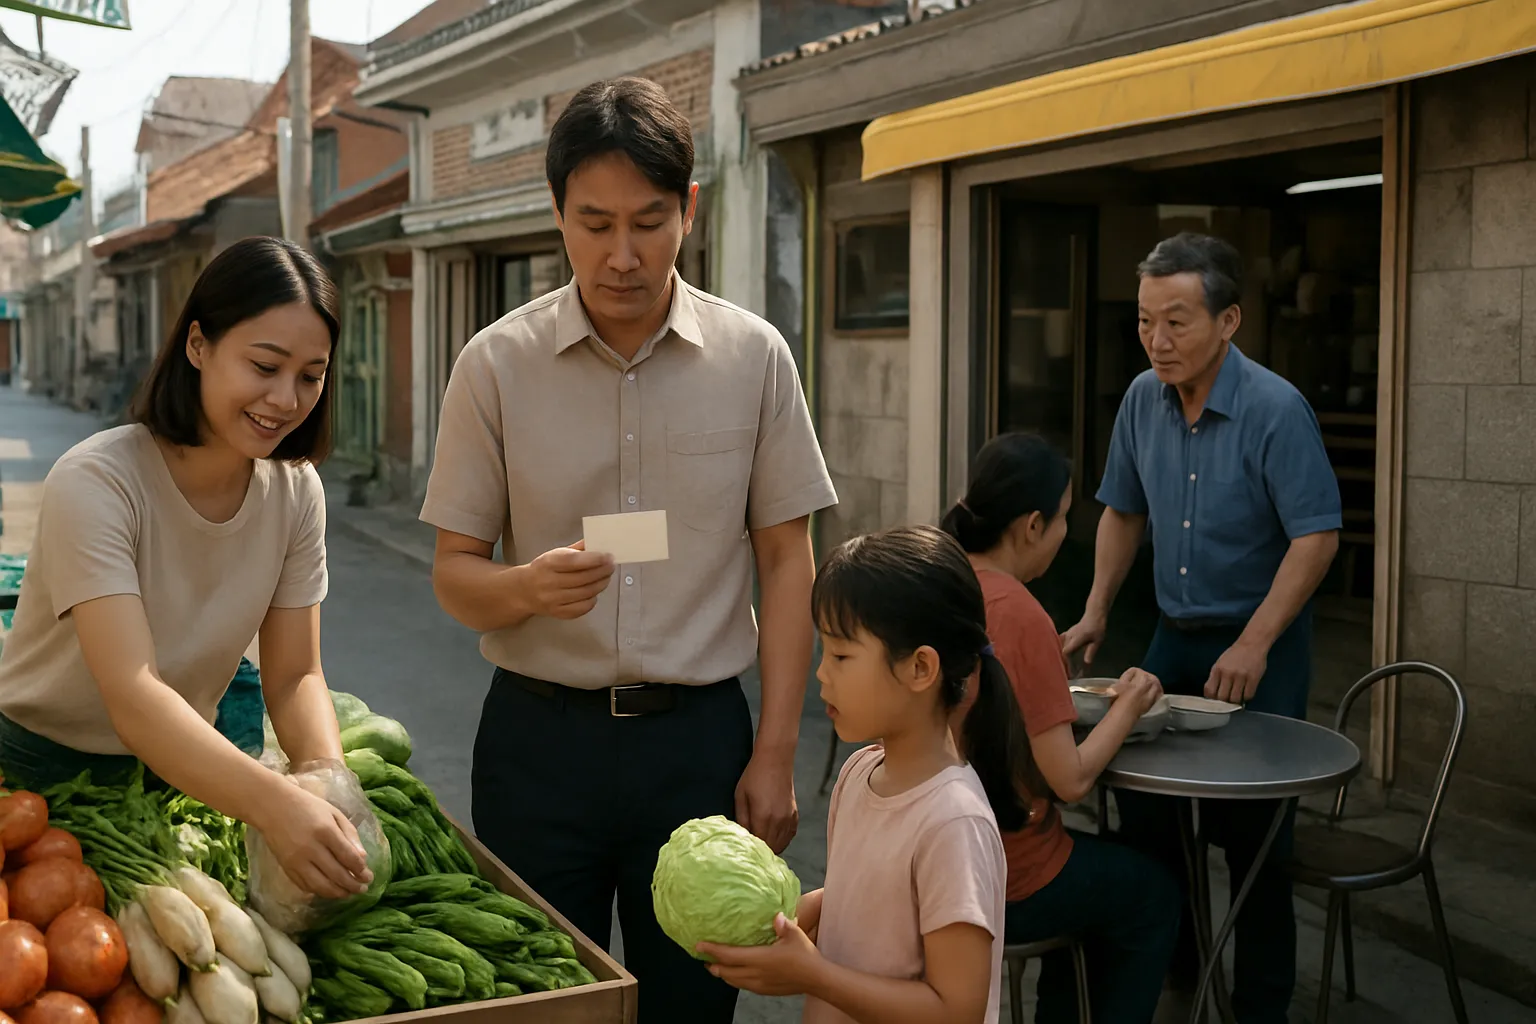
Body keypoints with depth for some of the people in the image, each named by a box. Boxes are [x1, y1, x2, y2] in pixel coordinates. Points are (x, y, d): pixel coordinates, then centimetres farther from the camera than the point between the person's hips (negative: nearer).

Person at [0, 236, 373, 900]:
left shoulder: (295, 491, -8)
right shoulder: (96, 483, -25)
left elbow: (294, 677, -8)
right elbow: (134, 697, -35)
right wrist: (275, 805, -50)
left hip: (182, 769, 4)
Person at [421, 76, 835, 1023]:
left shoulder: (754, 357, -2)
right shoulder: (497, 363, -3)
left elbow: (787, 560, 2)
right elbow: (454, 573, 0)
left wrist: (775, 754, -2)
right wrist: (527, 587, -24)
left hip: (699, 734, 1)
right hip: (541, 732, 0)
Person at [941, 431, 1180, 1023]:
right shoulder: (1020, 616, -24)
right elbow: (1071, 781, -20)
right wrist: (1128, 707, -5)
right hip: (1005, 886, -7)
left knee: (1098, 872, 33)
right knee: (1154, 894, 20)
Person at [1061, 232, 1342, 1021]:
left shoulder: (1276, 410, -19)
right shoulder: (1143, 399, -1)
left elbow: (1316, 537, -20)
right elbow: (1123, 513, 11)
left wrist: (1254, 645, -24)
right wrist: (1094, 615, 4)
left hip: (1259, 643, -5)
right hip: (1174, 634, 6)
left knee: (1249, 827, -2)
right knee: (1141, 806, 8)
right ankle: (1168, 956, 30)